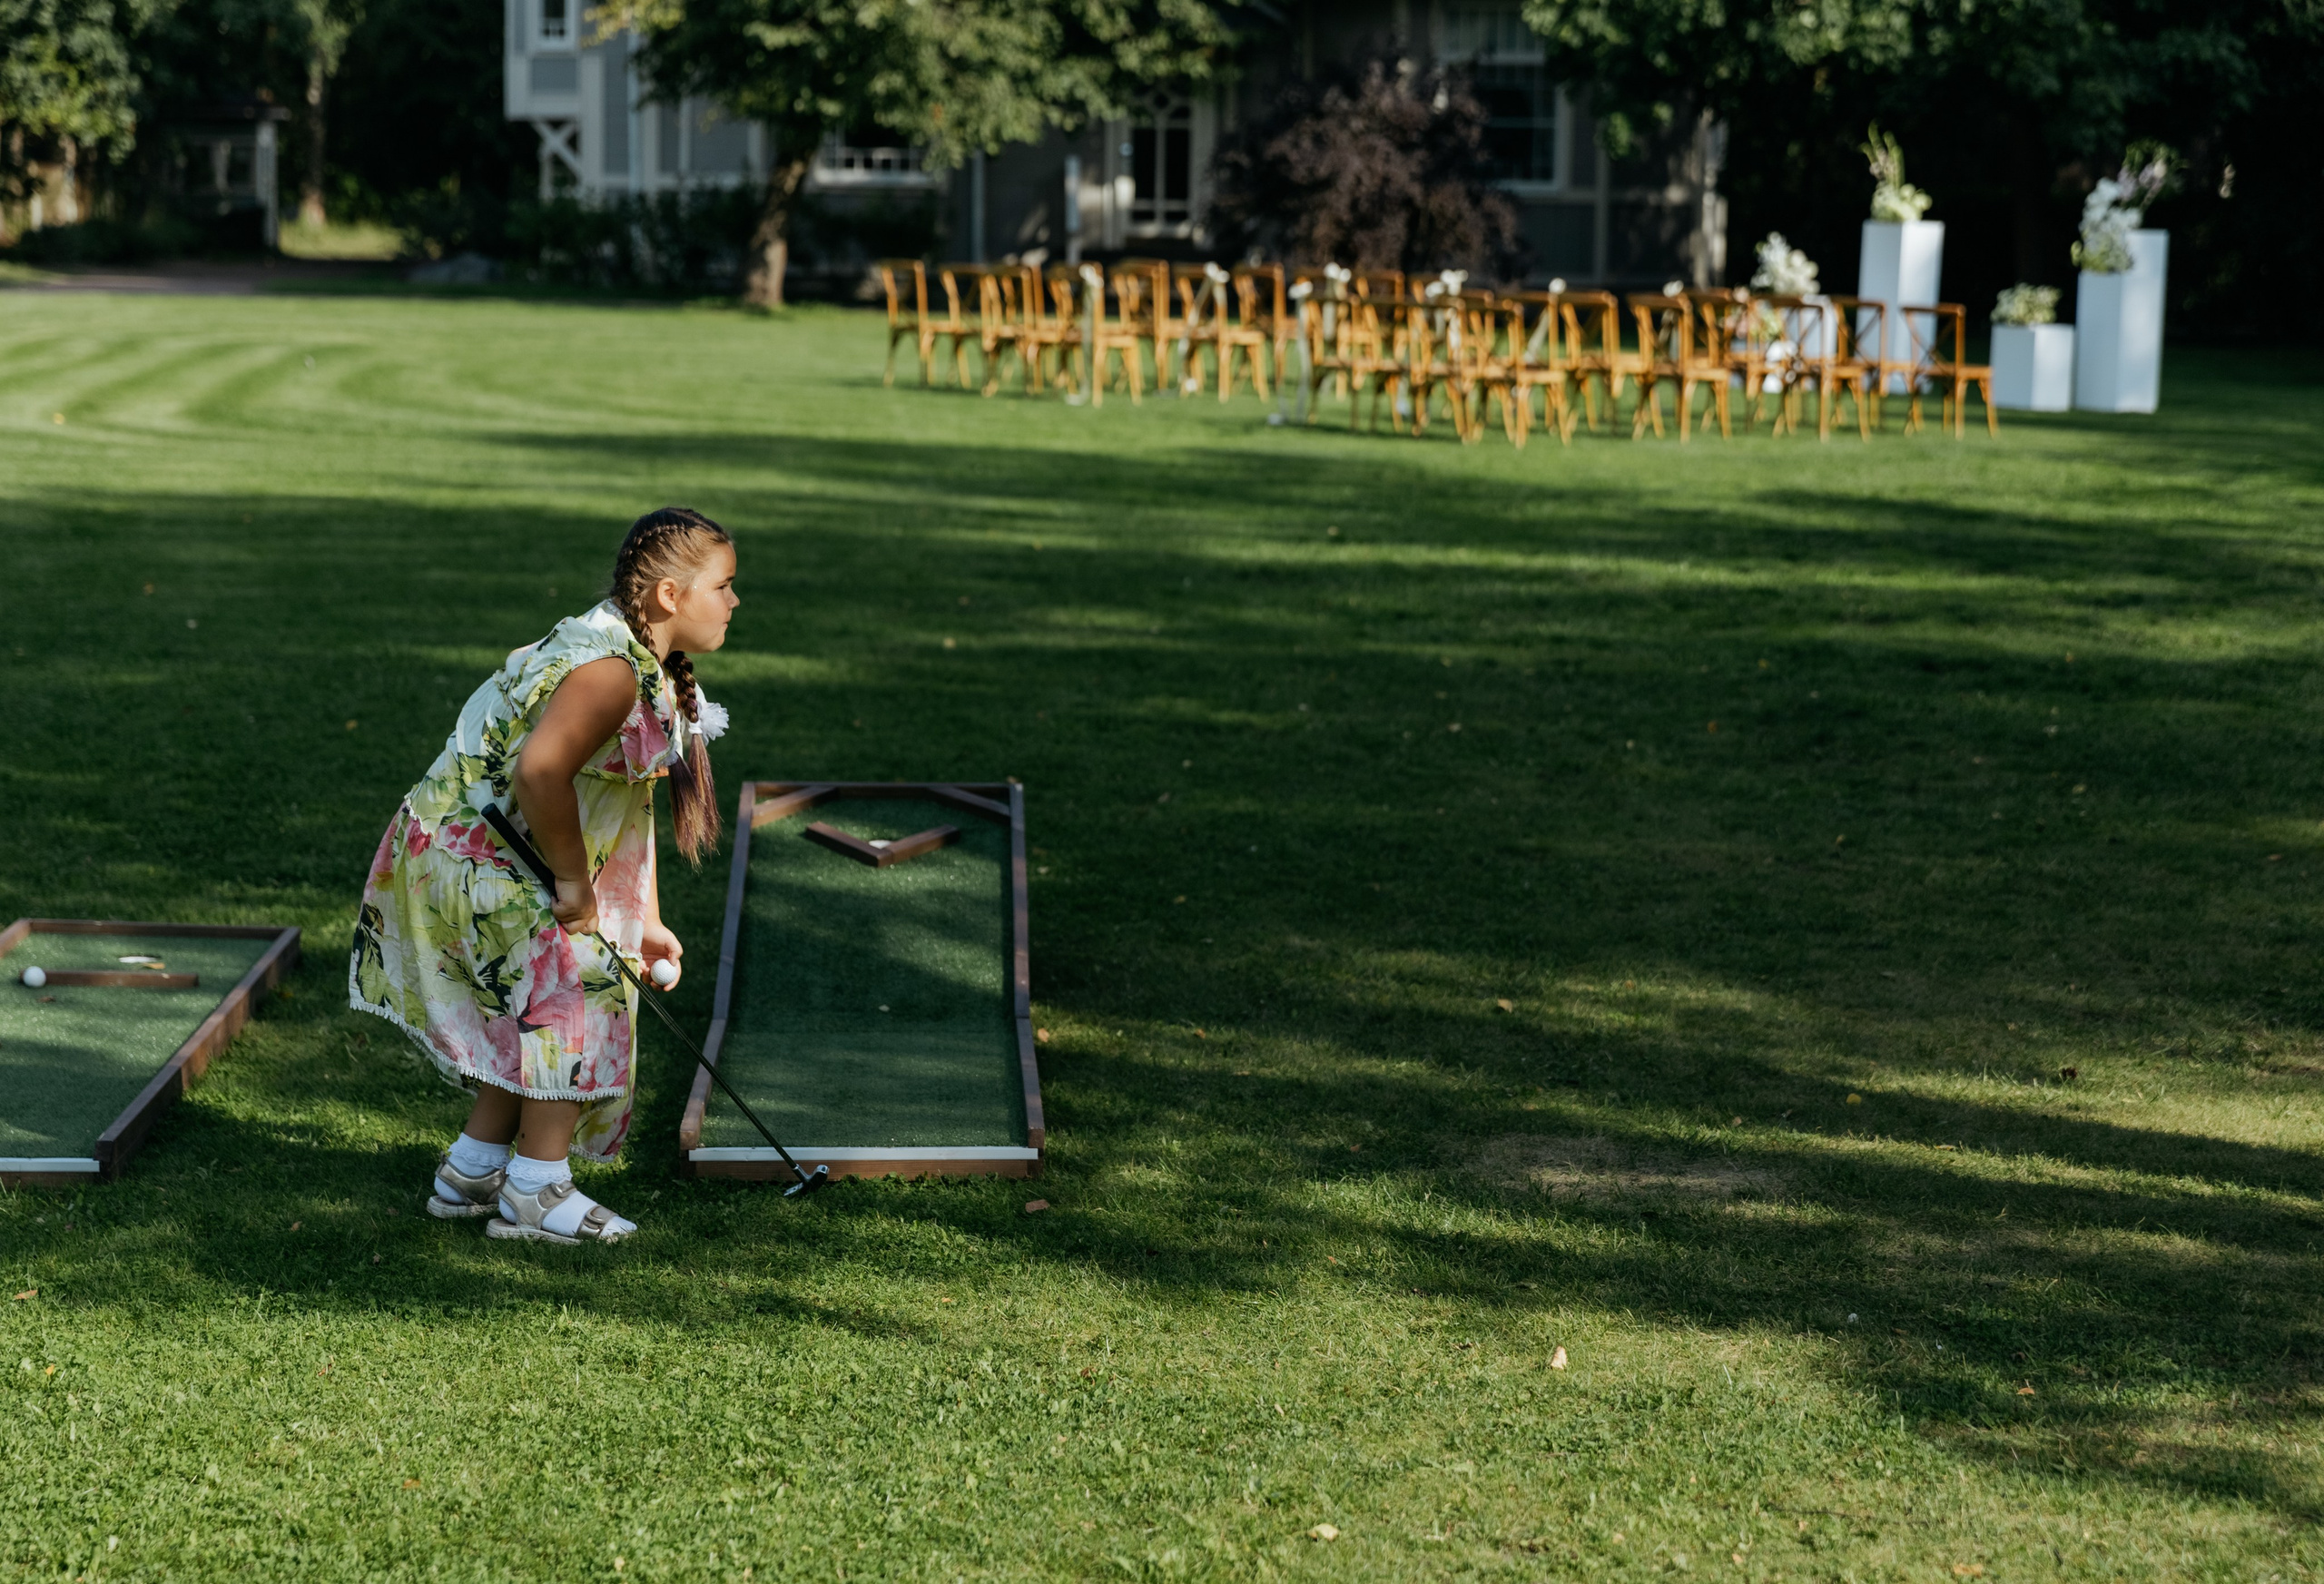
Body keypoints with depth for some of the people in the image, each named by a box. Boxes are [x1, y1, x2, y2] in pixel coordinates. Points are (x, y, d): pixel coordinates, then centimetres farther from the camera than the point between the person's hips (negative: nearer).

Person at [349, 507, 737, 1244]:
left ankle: (473, 1169, 27)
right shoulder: (612, 669, -25)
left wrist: (645, 921, 15)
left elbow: (631, 801, 16)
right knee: (574, 991, -9)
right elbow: (539, 771, -38)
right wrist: (574, 881, -24)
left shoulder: (650, 670, 9)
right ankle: (537, 1190, -1)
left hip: (493, 857, 10)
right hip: (477, 857, -10)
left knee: (535, 1010, 16)